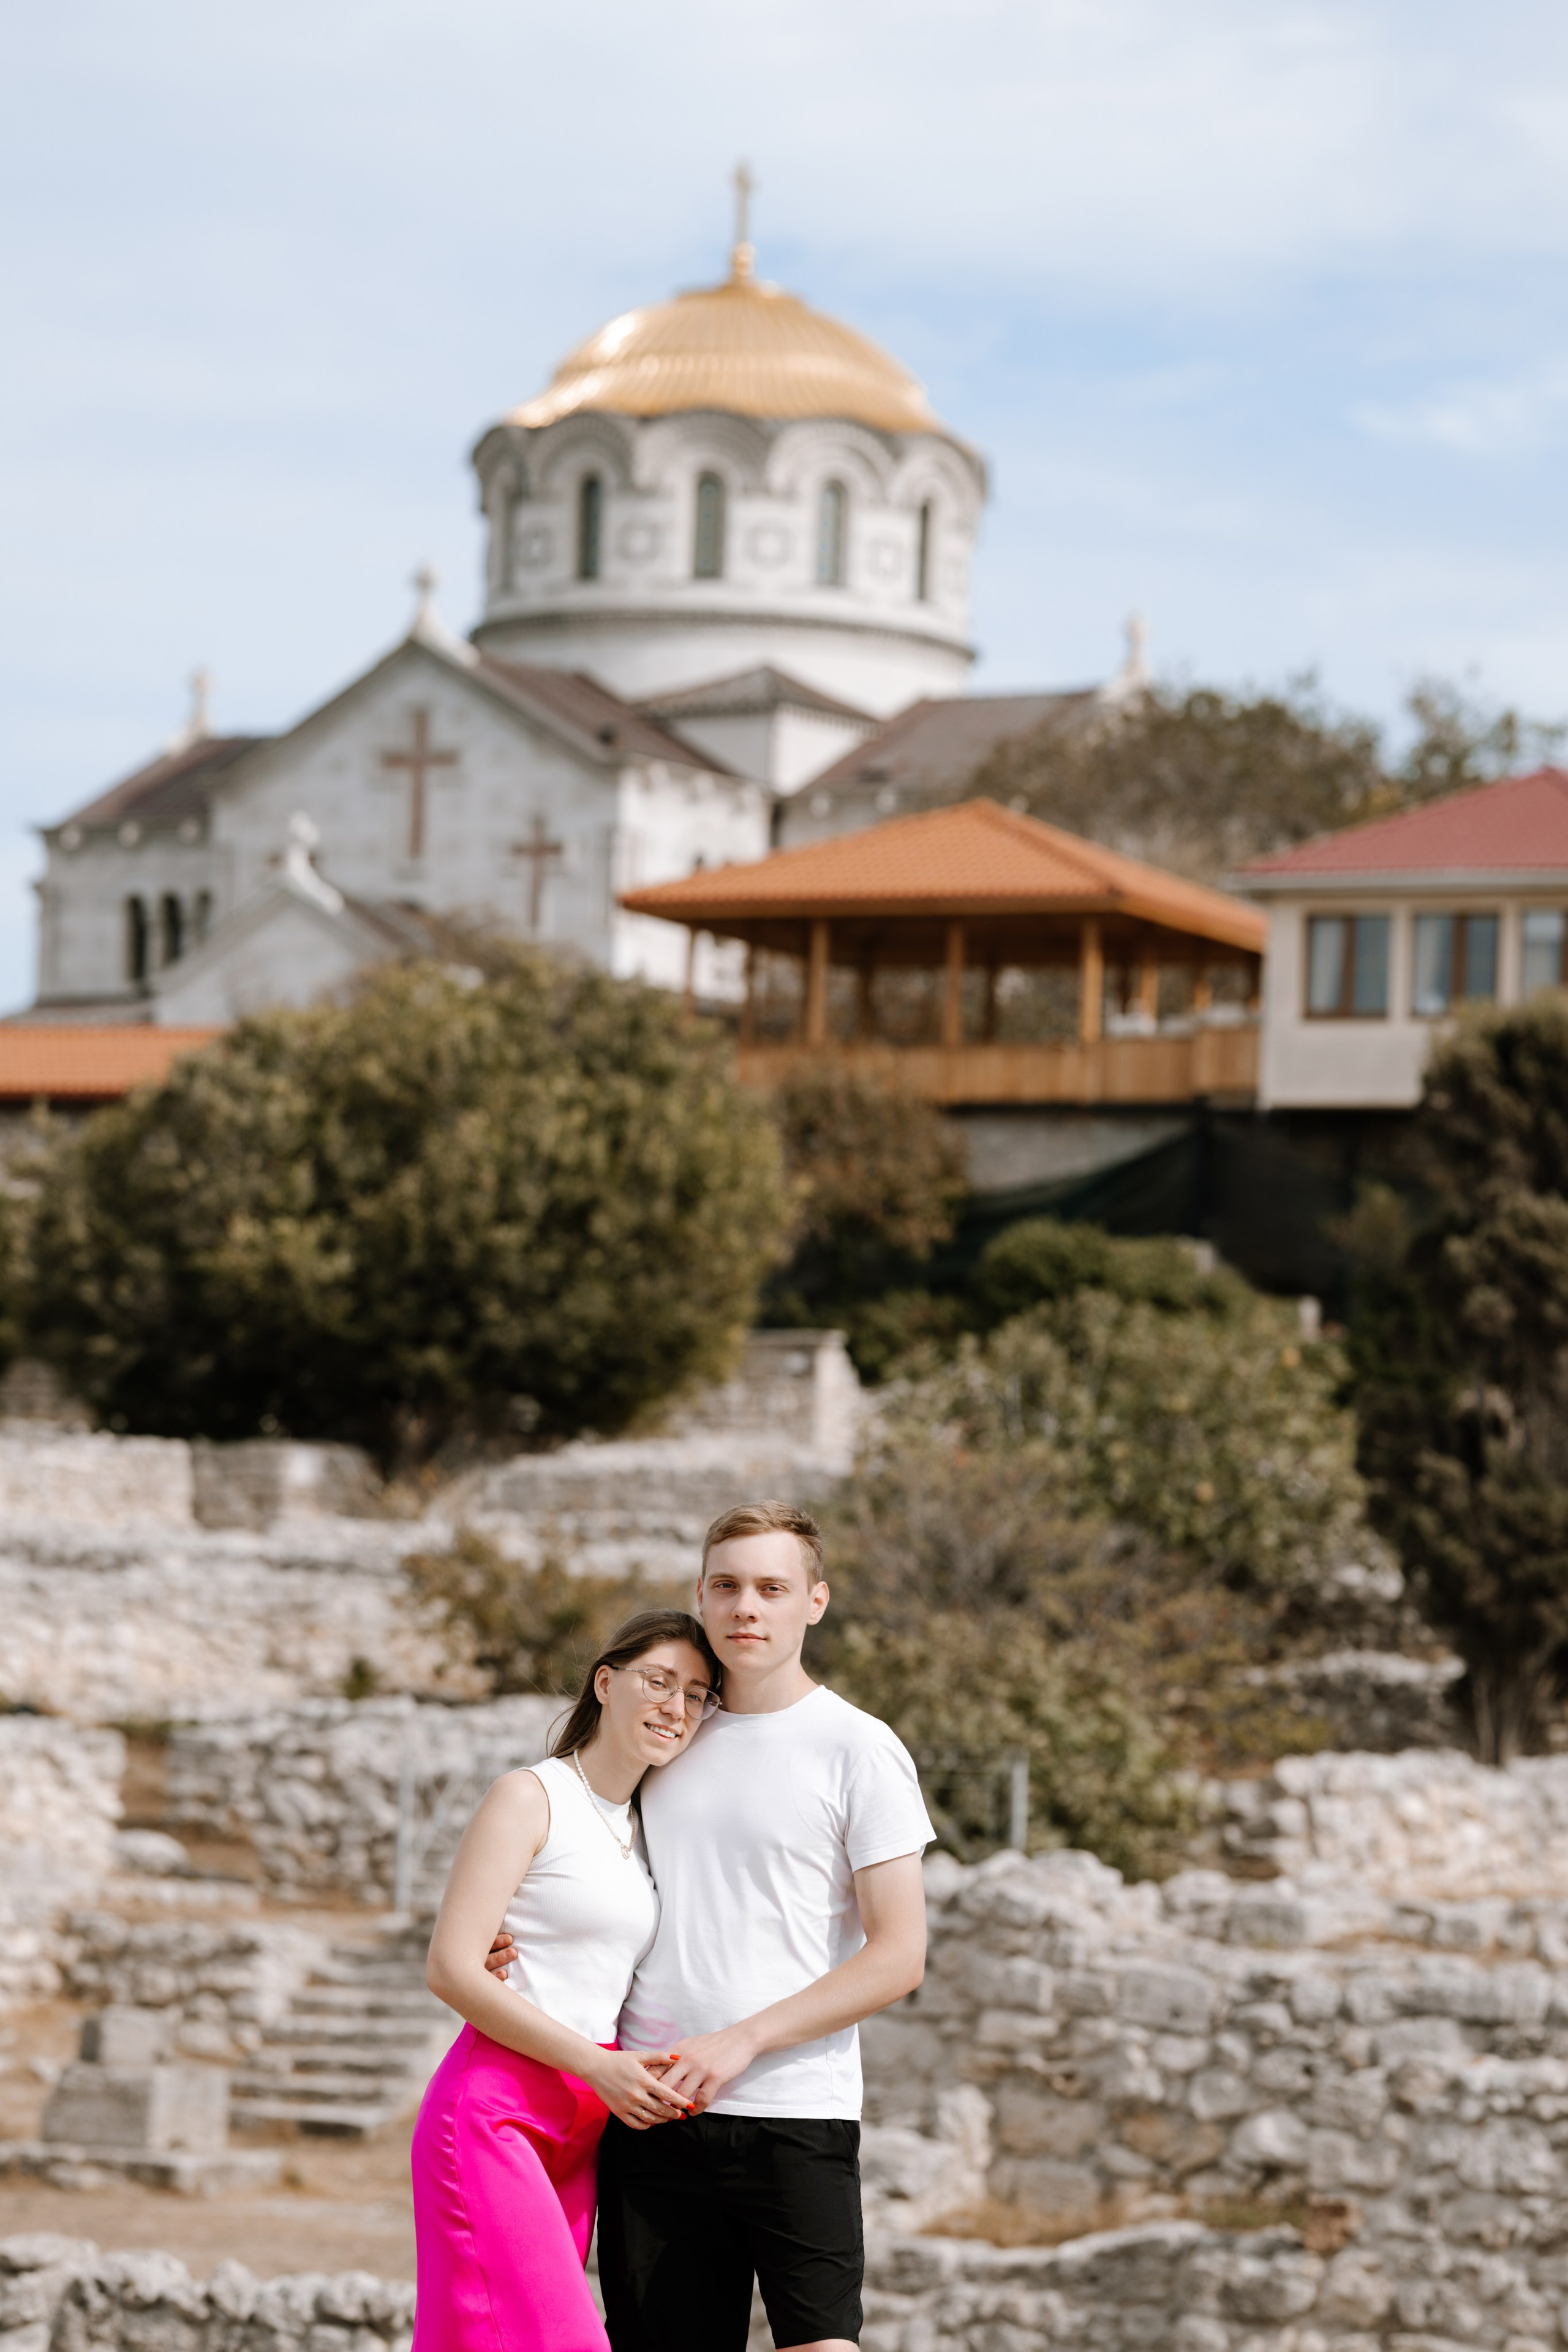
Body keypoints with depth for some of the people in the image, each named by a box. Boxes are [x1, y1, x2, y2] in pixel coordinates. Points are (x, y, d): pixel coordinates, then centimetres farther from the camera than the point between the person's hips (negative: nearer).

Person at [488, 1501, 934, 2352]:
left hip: (795, 2119, -4)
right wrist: (517, 1947, 4)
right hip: (650, 2114, 4)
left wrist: (741, 2042, -12)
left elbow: (899, 1956, -5)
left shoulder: (858, 1749, 0)